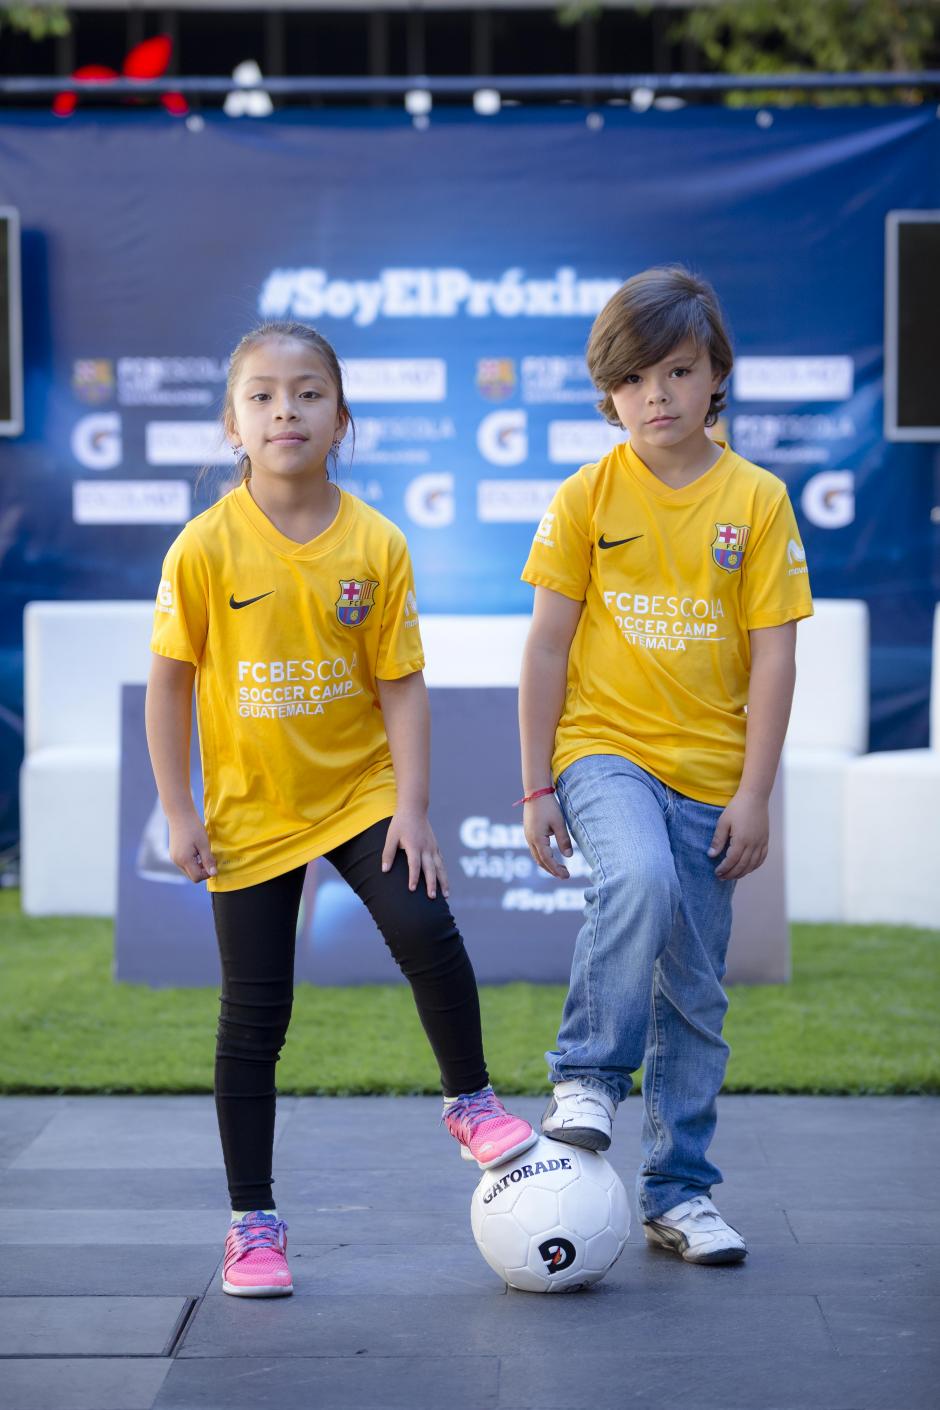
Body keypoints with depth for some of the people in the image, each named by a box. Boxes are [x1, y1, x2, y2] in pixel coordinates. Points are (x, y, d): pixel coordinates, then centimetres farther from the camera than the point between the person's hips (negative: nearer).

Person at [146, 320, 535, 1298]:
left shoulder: (376, 545, -8)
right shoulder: (206, 547, -12)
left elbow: (402, 684, -5)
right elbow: (169, 684, -5)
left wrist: (412, 807, -12)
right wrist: (179, 813, -7)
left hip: (361, 792, 1)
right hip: (250, 810, -1)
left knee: (428, 935, -20)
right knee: (254, 1017, 3)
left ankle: (470, 1102, 8)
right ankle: (253, 1223, 15)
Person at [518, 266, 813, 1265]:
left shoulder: (756, 500, -1)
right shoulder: (586, 498, -1)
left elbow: (773, 654, -1)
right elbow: (547, 643, 1)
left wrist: (753, 795, -6)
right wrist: (535, 786, -2)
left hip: (708, 771, 2)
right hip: (603, 749, -2)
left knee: (695, 993, 6)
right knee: (640, 880, -33)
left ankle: (678, 1192, 18)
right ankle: (588, 1073, -14)